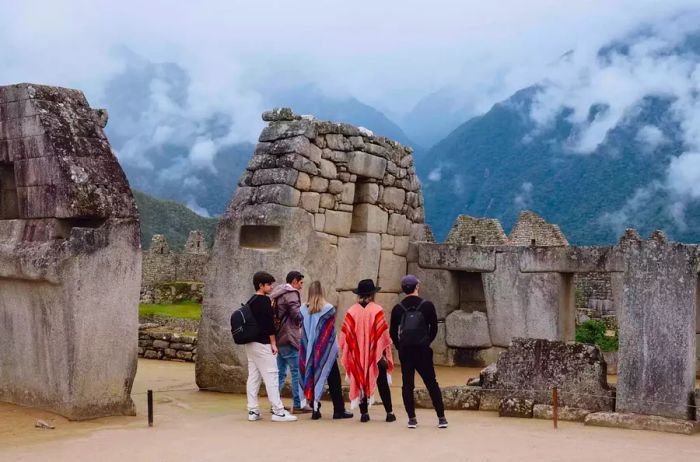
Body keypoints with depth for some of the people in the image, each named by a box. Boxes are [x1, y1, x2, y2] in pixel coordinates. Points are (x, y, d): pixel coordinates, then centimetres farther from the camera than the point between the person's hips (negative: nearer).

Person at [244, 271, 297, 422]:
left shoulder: (250, 302, 14)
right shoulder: (265, 300, -11)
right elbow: (269, 323, -16)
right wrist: (273, 342, -12)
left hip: (250, 344, 9)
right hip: (262, 344, -9)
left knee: (253, 376, 9)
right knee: (271, 376, -6)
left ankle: (253, 411, 10)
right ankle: (278, 411, -6)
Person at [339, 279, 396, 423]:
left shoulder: (351, 311, -5)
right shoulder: (377, 310, -11)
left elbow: (345, 335, -2)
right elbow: (383, 333, -10)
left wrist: (348, 353, 8)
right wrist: (385, 352, -2)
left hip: (358, 355, 2)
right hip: (376, 353, -1)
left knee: (360, 382, 10)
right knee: (382, 384, 8)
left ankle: (364, 413, 9)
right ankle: (389, 412, 10)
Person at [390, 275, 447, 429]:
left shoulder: (397, 309, 2)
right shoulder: (427, 305, -3)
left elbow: (393, 333, 3)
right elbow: (434, 328, 1)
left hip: (405, 351, 1)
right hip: (423, 351, -1)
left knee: (407, 384, 7)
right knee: (432, 384, 5)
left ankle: (412, 418, 5)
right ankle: (441, 418, 3)